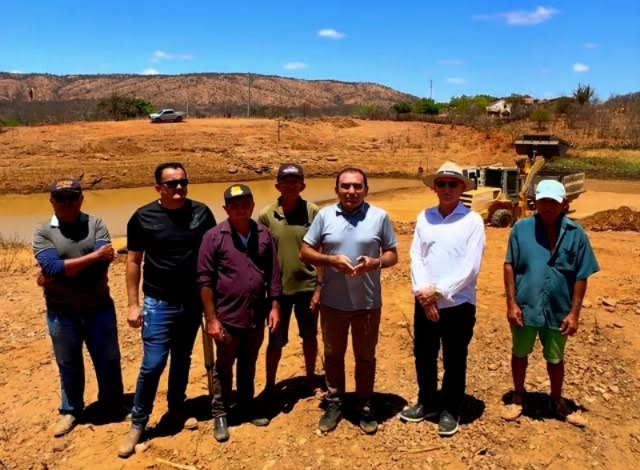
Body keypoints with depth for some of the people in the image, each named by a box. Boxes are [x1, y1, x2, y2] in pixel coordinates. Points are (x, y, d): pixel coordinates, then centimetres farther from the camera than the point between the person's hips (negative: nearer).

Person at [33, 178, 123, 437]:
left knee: (108, 362, 14)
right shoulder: (43, 233, -4)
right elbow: (52, 267, -21)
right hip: (62, 315, 0)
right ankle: (70, 411, 40)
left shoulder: (96, 225, -4)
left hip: (99, 309, 0)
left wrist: (57, 278, -17)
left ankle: (113, 407, 37)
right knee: (69, 366, 18)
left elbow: (103, 263, -18)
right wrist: (94, 255, -21)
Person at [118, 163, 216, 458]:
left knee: (182, 360, 17)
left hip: (193, 302, 3)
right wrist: (133, 304, -4)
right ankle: (138, 423, 18)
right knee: (153, 364, -2)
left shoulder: (201, 213, -3)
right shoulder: (143, 218, -7)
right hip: (158, 303, -2)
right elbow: (133, 262, -1)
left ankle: (176, 411, 36)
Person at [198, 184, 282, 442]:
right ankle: (220, 414, 30)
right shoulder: (214, 237, -11)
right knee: (223, 368, 13)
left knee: (248, 366, 21)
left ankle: (247, 405, 39)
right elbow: (205, 280, -11)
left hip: (257, 316, 3)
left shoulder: (264, 235, 1)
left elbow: (273, 274, 6)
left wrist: (274, 306, 2)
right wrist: (211, 319, -12)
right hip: (227, 317, -3)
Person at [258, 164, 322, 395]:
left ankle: (310, 379, 38)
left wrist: (320, 286, -6)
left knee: (309, 337, 17)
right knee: (276, 341, 11)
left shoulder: (313, 212, -6)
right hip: (278, 289, 0)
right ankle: (269, 385, 31)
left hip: (307, 287, 1)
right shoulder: (266, 215, -5)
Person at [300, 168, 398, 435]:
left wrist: (375, 263, -19)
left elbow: (392, 254, 2)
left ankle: (365, 406, 32)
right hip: (332, 302, 1)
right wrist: (331, 260, -18)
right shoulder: (324, 215, -2)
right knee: (333, 354, 15)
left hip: (368, 302, 0)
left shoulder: (379, 217, -3)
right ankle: (334, 403, 34)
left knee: (365, 356, 14)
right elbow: (305, 252, -1)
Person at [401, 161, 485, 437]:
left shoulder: (473, 220, -6)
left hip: (458, 303, -3)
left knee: (454, 362, 11)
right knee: (423, 357, 16)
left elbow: (471, 266, -12)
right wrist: (423, 291, -13)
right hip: (424, 302, 4)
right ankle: (427, 403, 37)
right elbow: (416, 256, 0)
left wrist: (439, 291, -16)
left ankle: (450, 411, 31)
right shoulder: (424, 217, 5)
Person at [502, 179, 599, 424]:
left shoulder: (576, 233, -6)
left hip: (558, 310, 1)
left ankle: (557, 400, 42)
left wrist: (574, 313, -5)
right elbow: (510, 266, -6)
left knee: (555, 358, 19)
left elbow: (581, 277, -2)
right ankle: (518, 396, 39)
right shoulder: (521, 228, -8)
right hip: (524, 307, 0)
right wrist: (511, 303, -11)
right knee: (520, 353, 18)